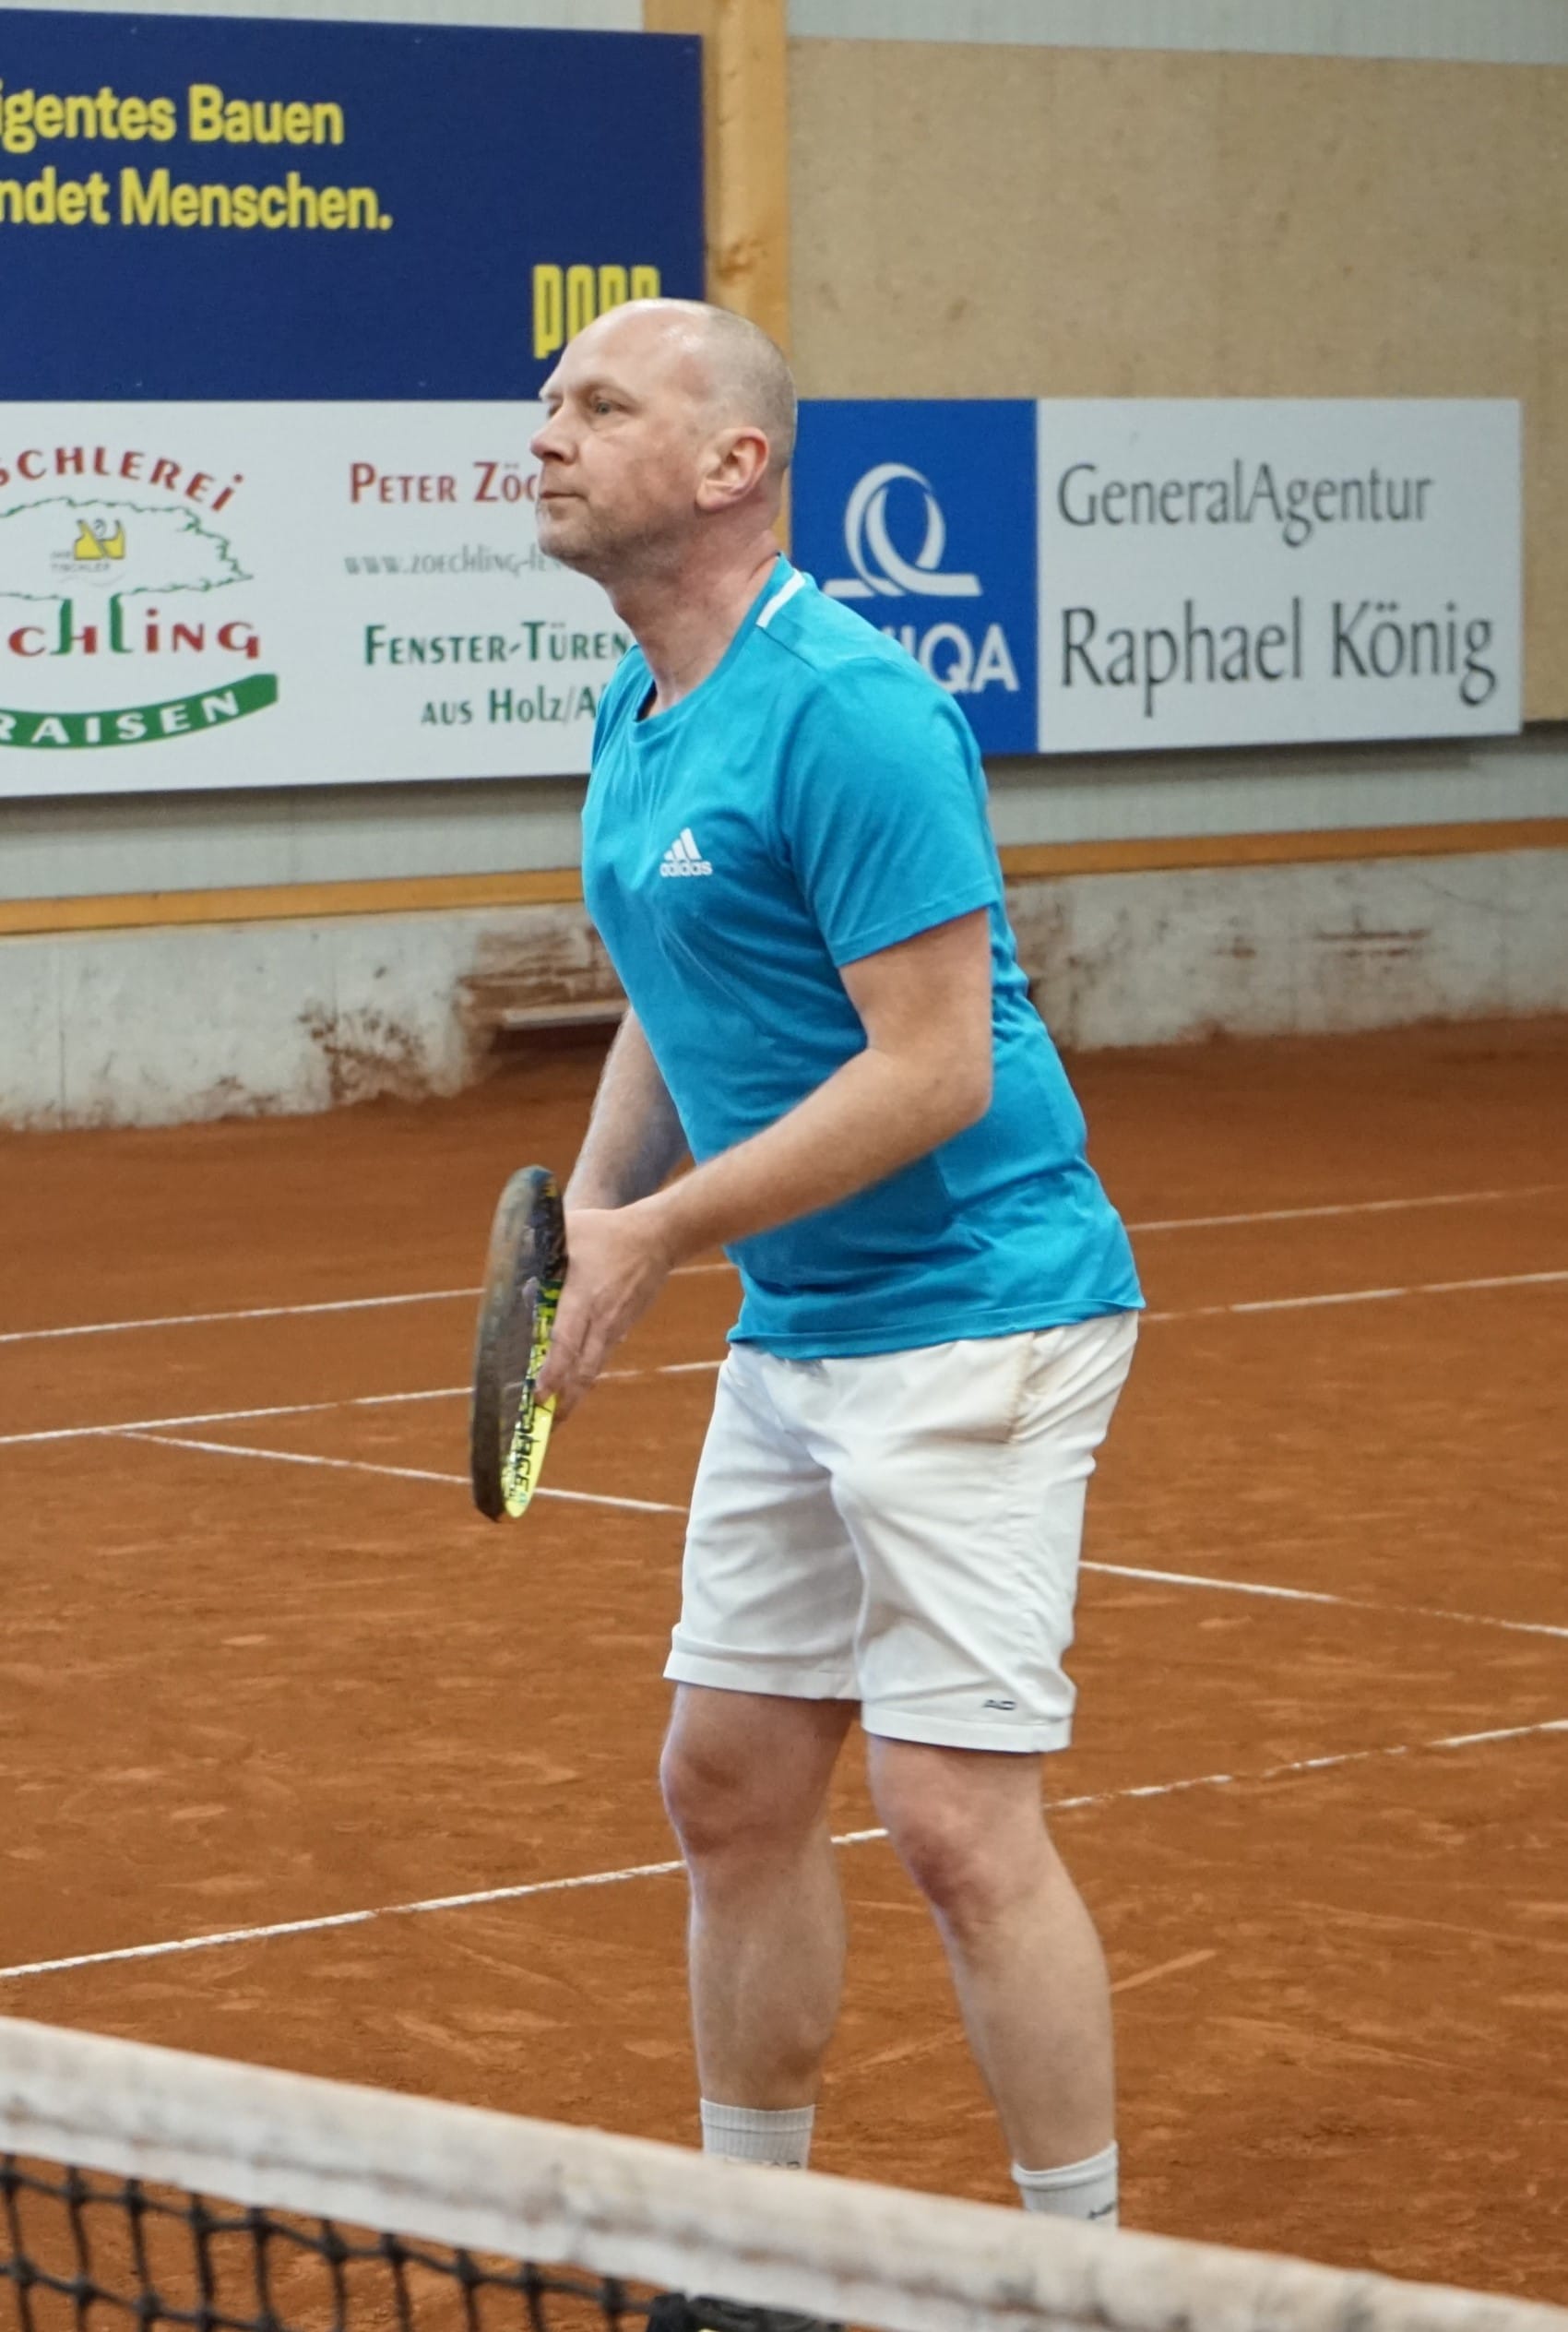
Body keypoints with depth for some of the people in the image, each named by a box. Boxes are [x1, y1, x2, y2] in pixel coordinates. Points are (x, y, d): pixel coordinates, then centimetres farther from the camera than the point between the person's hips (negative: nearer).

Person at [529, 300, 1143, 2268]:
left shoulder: (846, 709, -20)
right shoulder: (636, 717, 10)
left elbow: (937, 1067, -23)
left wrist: (659, 1232, -20)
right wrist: (583, 1222, 5)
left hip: (966, 1320, -9)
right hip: (792, 1335, 9)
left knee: (954, 1817, -10)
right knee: (729, 1790, 13)